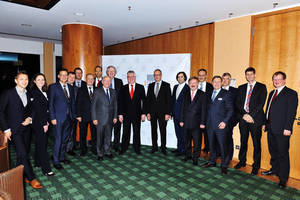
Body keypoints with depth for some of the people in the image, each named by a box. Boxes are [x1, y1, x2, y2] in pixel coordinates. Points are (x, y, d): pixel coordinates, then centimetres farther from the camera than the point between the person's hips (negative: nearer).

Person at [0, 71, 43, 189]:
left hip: (26, 128, 6)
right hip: (14, 129, -6)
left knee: (24, 153, 12)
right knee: (22, 154, -7)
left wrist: (29, 118, 0)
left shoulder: (28, 95, 10)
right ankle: (31, 178, 4)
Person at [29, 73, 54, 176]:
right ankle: (46, 169, -1)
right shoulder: (33, 92, -12)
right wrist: (44, 123, -16)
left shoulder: (44, 92, 12)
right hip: (38, 122, -8)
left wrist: (46, 121, 8)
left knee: (40, 142, 17)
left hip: (43, 121, 8)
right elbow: (37, 109, -16)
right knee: (42, 144, -5)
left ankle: (38, 162, 31)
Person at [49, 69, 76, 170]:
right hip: (58, 118, -5)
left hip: (68, 117, 5)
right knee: (58, 140, -1)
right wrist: (52, 118, -12)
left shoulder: (70, 88, 12)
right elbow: (50, 104, -7)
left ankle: (62, 157, 30)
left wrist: (73, 115, 7)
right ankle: (56, 161, 12)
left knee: (65, 139, 14)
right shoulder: (53, 87, -4)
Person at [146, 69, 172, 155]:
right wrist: (148, 112, 1)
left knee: (163, 130, 4)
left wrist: (168, 113, -11)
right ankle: (154, 147, 22)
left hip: (162, 112, -3)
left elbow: (169, 100, -5)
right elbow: (148, 99, 8)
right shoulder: (150, 85, 10)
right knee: (153, 130, 9)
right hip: (152, 112, 3)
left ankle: (163, 148, 17)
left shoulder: (166, 85, 0)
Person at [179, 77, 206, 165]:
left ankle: (195, 158, 19)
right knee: (187, 141, 13)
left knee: (197, 142, 4)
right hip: (186, 122, 3)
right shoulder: (185, 94, 10)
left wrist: (202, 122, -9)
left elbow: (203, 109, -4)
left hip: (196, 123, -3)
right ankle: (188, 155, 29)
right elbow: (182, 108, 10)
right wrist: (181, 120, 4)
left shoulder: (202, 95, 0)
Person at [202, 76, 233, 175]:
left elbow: (230, 109, -5)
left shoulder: (225, 94, -2)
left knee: (222, 145, 0)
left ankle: (224, 165, 15)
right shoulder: (209, 94, 13)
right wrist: (206, 121, 7)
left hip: (220, 125, -5)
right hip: (210, 125, 5)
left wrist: (225, 122, -13)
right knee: (211, 144, 14)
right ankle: (212, 162, 30)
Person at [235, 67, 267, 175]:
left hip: (255, 119, -3)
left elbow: (261, 104, -7)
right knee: (243, 142, 14)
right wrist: (244, 114, -10)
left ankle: (256, 166, 16)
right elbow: (237, 103, 4)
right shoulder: (241, 88, 12)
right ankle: (242, 161, 28)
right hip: (243, 118, 3)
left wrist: (251, 115, -14)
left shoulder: (261, 87, 3)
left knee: (256, 144, 3)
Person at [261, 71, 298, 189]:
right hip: (271, 128, 7)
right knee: (273, 151, 17)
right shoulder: (272, 93, 16)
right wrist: (265, 123, 14)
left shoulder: (291, 94, -6)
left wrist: (287, 128, -17)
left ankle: (283, 179, 13)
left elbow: (292, 112, -12)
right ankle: (275, 169, 35)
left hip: (282, 130, -7)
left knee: (283, 154, 2)